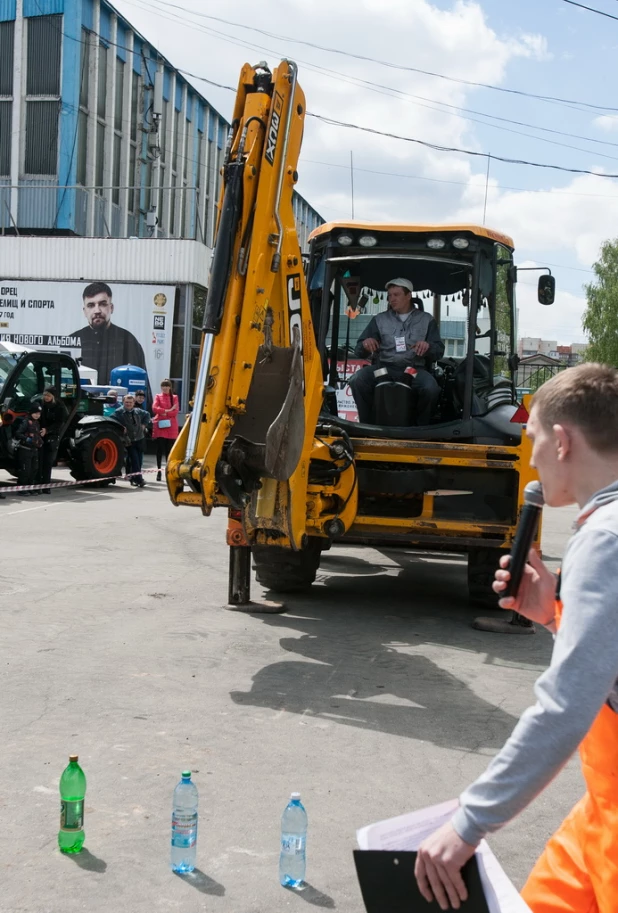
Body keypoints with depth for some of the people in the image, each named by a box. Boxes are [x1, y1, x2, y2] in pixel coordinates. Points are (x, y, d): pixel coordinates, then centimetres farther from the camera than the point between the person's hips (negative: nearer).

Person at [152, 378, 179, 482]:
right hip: (160, 426, -1)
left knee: (169, 449, 2)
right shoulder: (158, 396, 9)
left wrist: (163, 413, -11)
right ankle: (159, 470, 2)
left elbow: (176, 411, -2)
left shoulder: (174, 397, 11)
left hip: (171, 427, 1)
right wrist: (168, 410, -12)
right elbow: (154, 408, -7)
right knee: (160, 448, -2)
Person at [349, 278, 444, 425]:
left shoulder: (426, 320, 17)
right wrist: (365, 344, -13)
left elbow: (439, 352, 10)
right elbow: (359, 352, 12)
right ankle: (368, 425, -12)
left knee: (431, 388, -34)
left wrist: (428, 346, -14)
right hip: (384, 367, 1)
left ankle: (420, 427, -8)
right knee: (357, 380, -30)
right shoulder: (379, 320, 18)